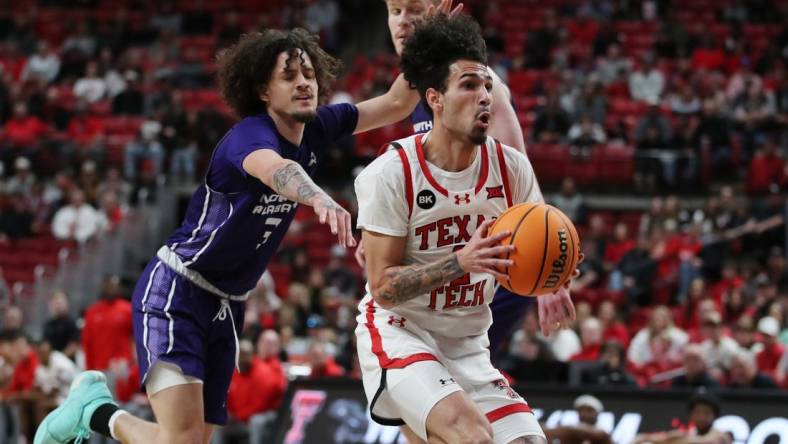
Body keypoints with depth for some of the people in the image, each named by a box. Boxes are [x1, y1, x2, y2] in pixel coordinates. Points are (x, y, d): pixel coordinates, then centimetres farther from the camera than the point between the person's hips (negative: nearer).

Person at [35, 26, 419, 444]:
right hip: (174, 292, -8)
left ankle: (94, 402, 28)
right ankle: (95, 410, 3)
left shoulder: (315, 129, 3)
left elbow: (394, 104, 11)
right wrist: (320, 199, -67)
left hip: (226, 307, 9)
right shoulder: (249, 135, -22)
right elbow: (274, 169, -46)